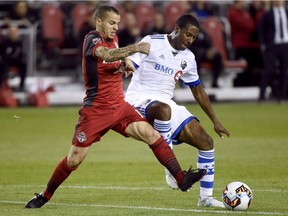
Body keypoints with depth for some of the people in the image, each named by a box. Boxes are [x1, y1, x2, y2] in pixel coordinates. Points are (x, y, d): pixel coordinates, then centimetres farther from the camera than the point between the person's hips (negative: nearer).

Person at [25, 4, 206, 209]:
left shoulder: (113, 38, 10)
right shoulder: (92, 39, -12)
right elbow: (107, 55, -35)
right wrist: (135, 48, -46)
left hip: (119, 107, 6)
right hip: (95, 110, -6)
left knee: (152, 135, -15)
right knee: (74, 159, -2)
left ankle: (181, 178, -18)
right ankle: (45, 196, 16)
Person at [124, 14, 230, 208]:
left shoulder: (188, 58, 12)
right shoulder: (152, 42, -5)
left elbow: (198, 90, 22)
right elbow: (128, 64, -9)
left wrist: (215, 121, 22)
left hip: (166, 103, 6)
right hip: (140, 99, -6)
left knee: (206, 142, -5)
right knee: (163, 109, -43)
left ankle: (206, 197, 5)